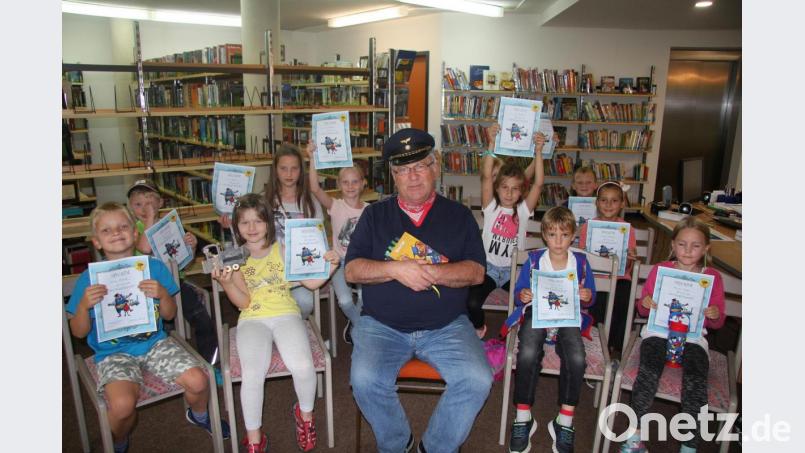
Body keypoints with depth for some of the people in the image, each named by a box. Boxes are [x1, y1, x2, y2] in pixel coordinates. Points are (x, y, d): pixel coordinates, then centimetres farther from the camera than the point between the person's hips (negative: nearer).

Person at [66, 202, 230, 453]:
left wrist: (162, 294, -17)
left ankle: (198, 414, 22)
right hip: (114, 351, -2)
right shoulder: (89, 278, -5)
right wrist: (84, 305, -20)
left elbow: (169, 315, 4)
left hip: (155, 342, 2)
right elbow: (79, 332, 0)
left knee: (197, 381, -17)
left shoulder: (155, 267, 0)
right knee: (122, 404, -29)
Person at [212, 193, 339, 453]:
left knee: (302, 366, -26)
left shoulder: (282, 250, 5)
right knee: (252, 374, -26)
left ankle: (305, 413, 8)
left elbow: (310, 283, 3)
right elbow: (243, 302, -2)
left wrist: (328, 268, -15)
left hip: (285, 314, 0)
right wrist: (225, 282, -19)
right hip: (252, 320, 0)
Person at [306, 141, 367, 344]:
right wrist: (312, 159, -32)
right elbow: (315, 189, -24)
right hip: (341, 262, -1)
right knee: (345, 301, -20)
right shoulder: (335, 206, -7)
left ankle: (355, 324, 16)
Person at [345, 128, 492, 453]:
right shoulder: (375, 215, 9)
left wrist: (435, 273, -19)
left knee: (478, 381, -21)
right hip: (381, 325, 0)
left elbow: (476, 271, 0)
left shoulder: (459, 215, 9)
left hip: (446, 325, 0)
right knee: (365, 380, -25)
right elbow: (351, 270, 1)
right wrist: (395, 270, -16)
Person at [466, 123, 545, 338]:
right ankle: (478, 328, 10)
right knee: (472, 303, -24)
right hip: (488, 267, -1)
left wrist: (538, 151, -18)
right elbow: (486, 177, -14)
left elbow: (538, 183, -9)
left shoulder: (523, 210, 3)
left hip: (512, 271, 2)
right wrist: (492, 144, -23)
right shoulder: (491, 207, -1)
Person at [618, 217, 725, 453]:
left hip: (693, 336, 1)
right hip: (658, 331, 0)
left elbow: (717, 323, 15)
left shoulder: (713, 277, 9)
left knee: (696, 382, -28)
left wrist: (715, 316, -9)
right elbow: (643, 309, 14)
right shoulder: (660, 269, 8)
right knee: (649, 372, -29)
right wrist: (645, 304, -9)